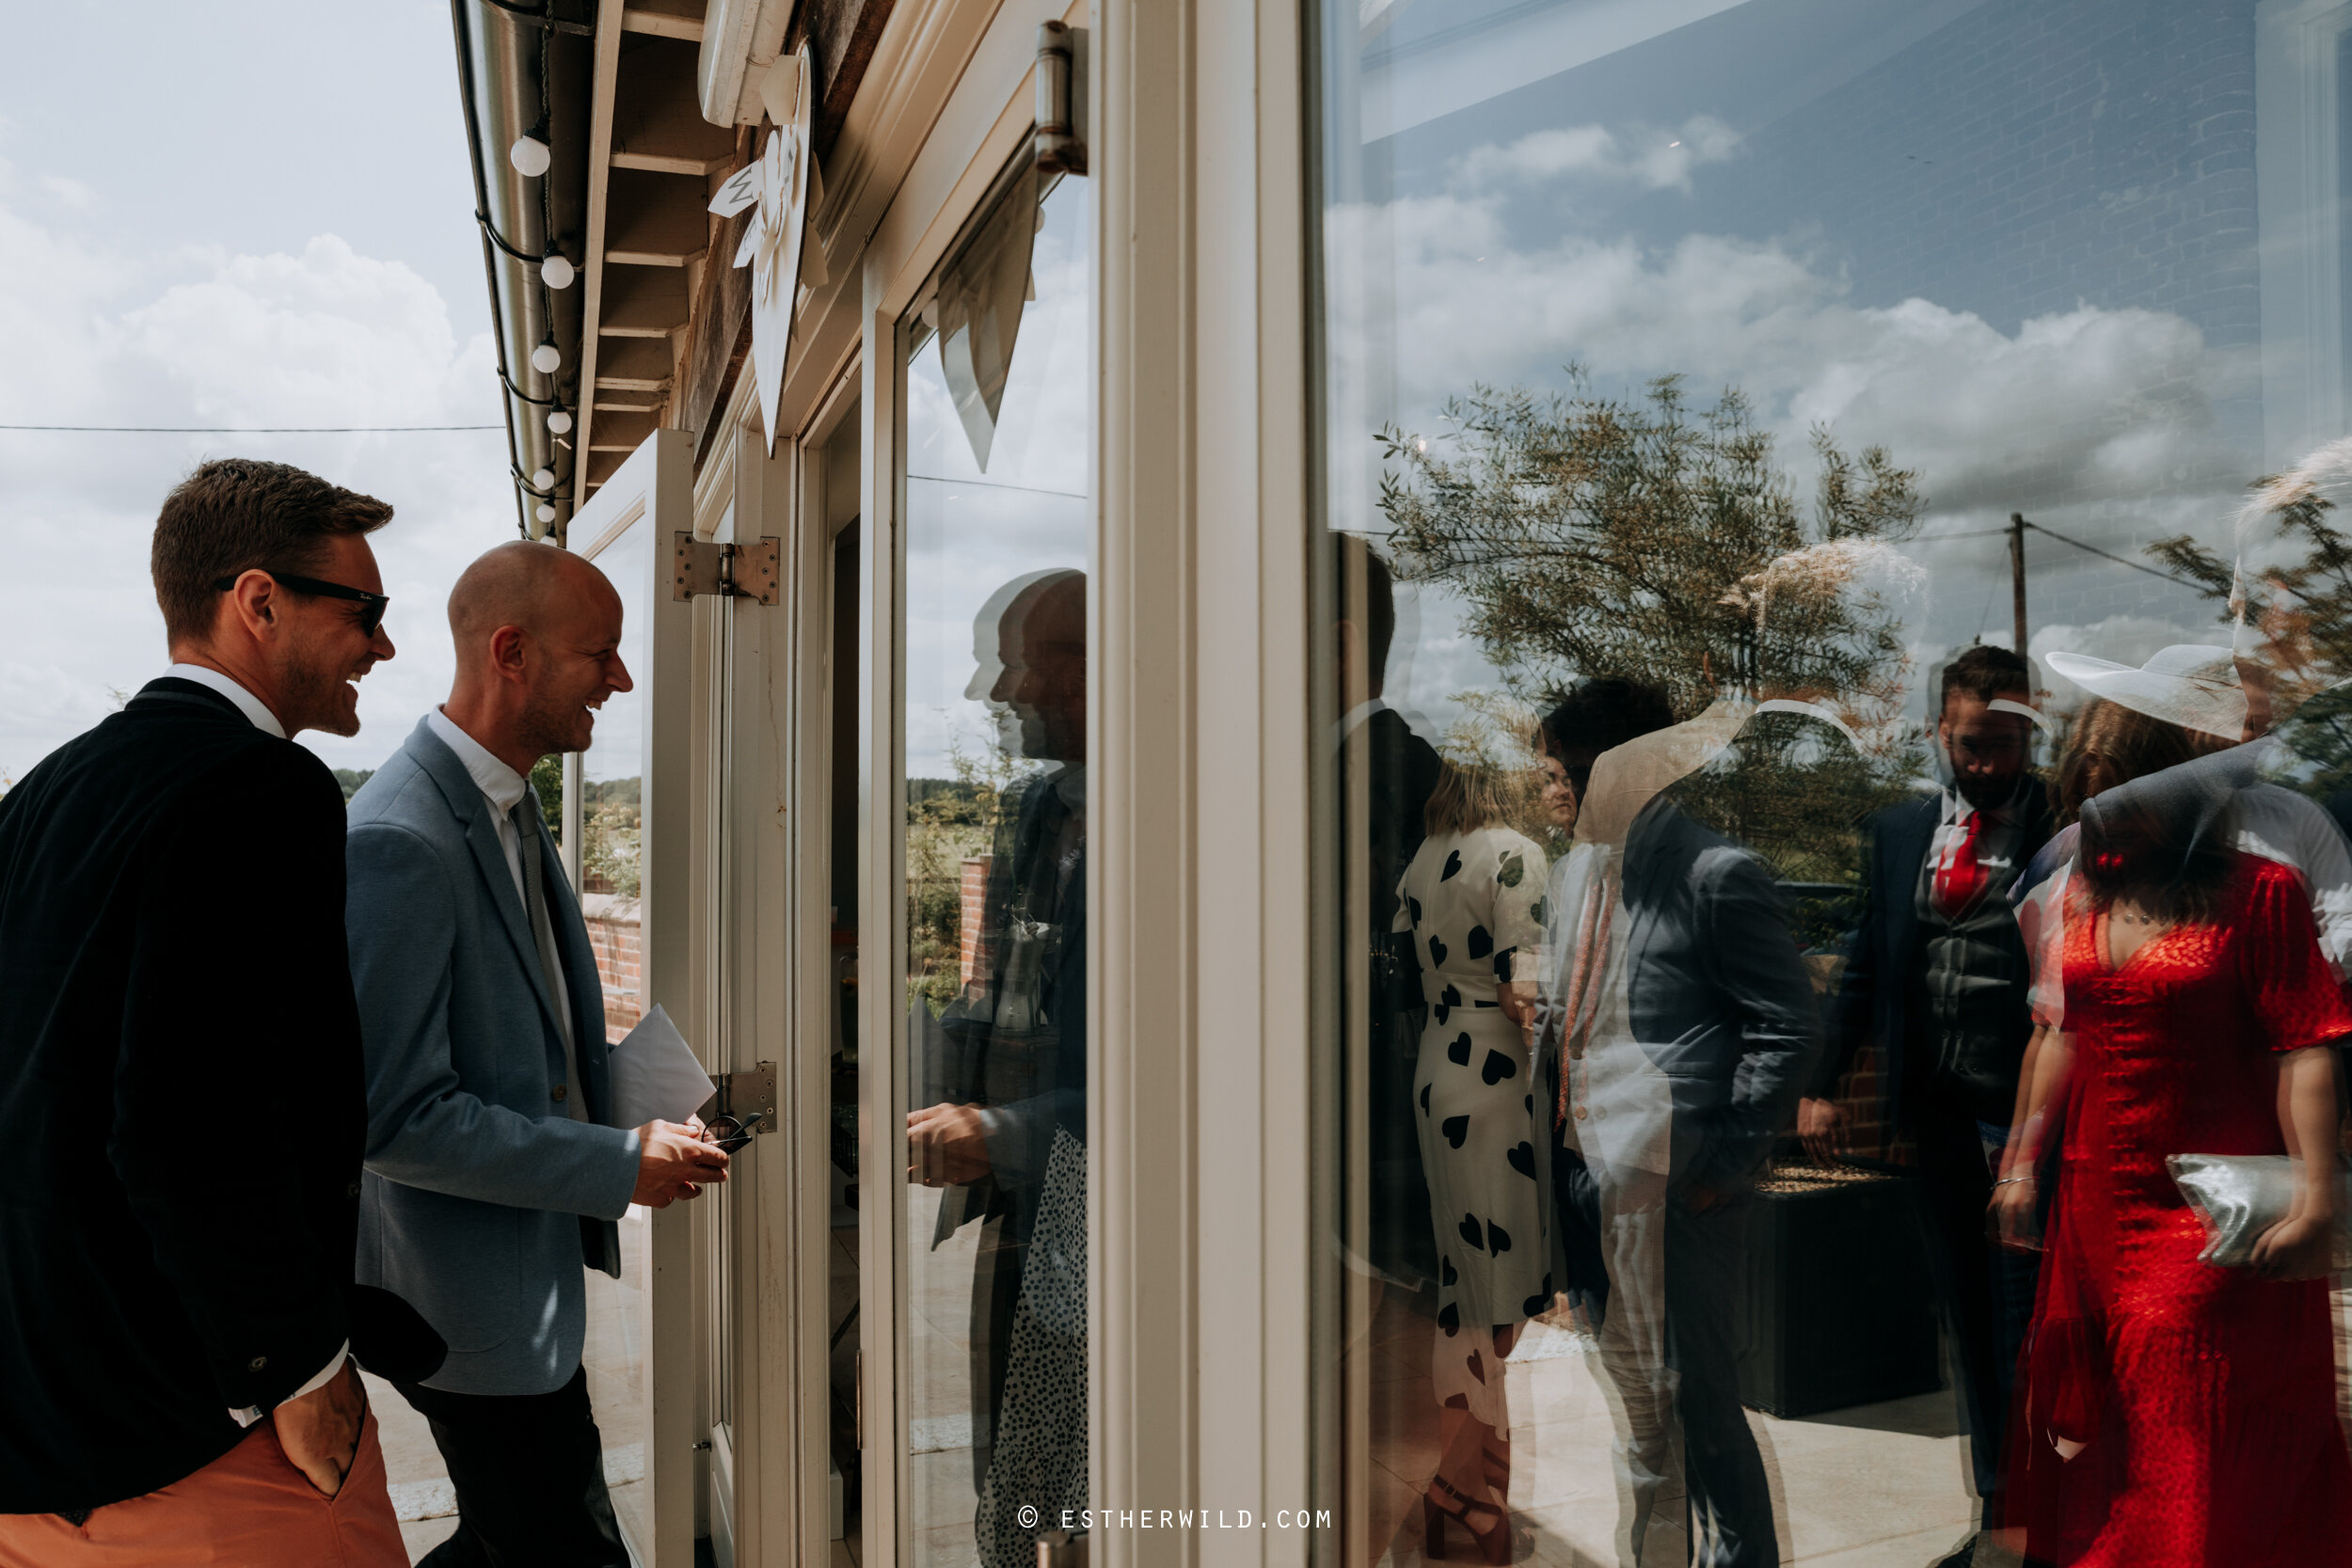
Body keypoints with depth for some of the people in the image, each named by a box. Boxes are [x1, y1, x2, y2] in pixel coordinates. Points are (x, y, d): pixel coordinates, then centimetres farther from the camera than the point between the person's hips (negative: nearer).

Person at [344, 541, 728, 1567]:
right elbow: (391, 1117, -25)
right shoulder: (398, 840, -24)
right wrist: (618, 1164, -21)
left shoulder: (510, 809, 9)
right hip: (478, 1299, -10)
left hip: (532, 1270, 10)